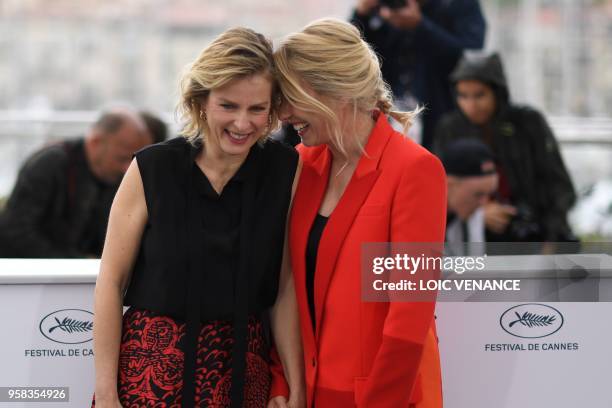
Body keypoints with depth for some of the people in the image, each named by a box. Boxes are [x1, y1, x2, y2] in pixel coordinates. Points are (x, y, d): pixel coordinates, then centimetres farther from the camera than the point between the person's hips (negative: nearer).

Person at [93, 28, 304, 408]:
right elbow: (111, 281, -5)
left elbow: (285, 286, -3)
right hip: (153, 365, -1)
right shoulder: (153, 170, -8)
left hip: (243, 365, 2)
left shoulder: (285, 171, -3)